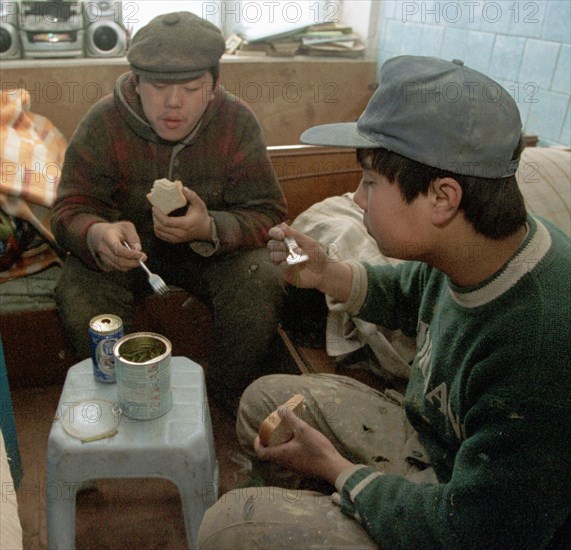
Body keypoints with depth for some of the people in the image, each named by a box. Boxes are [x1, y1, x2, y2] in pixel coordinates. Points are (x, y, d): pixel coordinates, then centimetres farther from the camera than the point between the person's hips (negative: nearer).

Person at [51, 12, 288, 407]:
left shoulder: (238, 121, -15)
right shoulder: (103, 123, -17)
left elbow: (269, 213, -17)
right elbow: (71, 210, -16)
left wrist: (209, 229, -39)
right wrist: (98, 234, -43)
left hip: (214, 245, 0)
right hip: (128, 242, 0)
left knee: (261, 283, -27)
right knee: (79, 292, -28)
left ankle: (229, 392, 1)